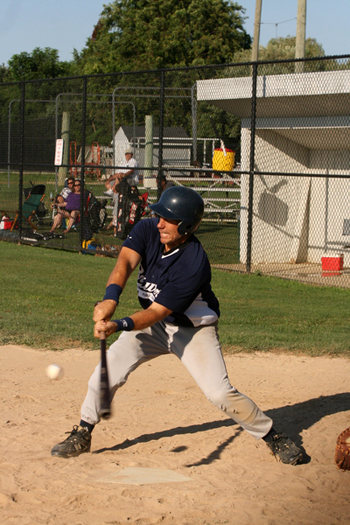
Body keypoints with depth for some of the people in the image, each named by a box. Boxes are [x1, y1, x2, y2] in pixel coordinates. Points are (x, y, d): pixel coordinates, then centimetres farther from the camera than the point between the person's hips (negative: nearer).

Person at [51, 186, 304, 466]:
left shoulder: (195, 265, -32)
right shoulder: (147, 229, -15)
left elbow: (155, 313, -32)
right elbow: (125, 262, -30)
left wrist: (119, 325, -46)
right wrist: (111, 299, -48)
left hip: (194, 330, -5)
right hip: (153, 326, 5)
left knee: (220, 393, -14)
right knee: (108, 370, -11)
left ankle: (272, 436, 6)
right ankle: (82, 434, 6)